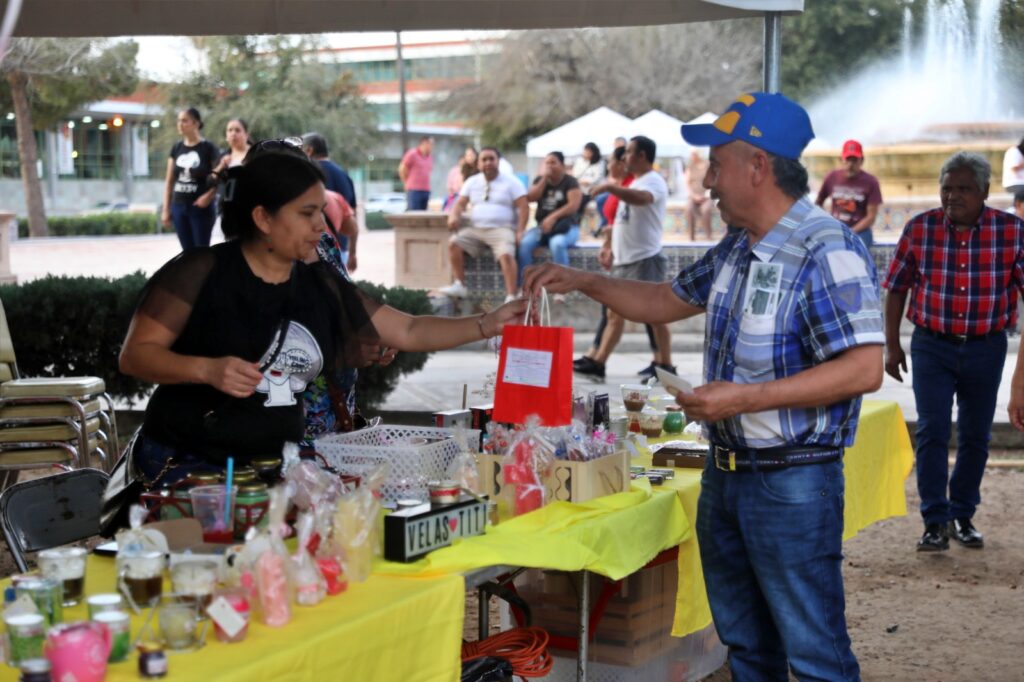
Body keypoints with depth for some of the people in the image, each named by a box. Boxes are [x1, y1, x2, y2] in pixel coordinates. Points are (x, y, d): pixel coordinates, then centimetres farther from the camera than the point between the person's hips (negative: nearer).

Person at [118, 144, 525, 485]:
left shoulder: (321, 285, 8)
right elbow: (135, 355, -9)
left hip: (275, 464, 6)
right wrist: (207, 369, -25)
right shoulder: (202, 272, -8)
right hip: (186, 465, -6)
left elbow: (409, 333, 11)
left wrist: (488, 325, 0)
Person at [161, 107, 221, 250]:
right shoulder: (177, 148, 8)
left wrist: (208, 196, -19)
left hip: (201, 208, -5)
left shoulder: (208, 148, -6)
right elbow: (169, 181, 12)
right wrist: (166, 209, 9)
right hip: (179, 207, 5)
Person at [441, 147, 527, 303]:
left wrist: (520, 231, -15)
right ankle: (459, 285, -17)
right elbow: (460, 203, 13)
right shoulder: (472, 182, 16)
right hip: (475, 229, 5)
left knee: (506, 254, -32)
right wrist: (454, 216, -11)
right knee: (454, 242, -18)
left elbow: (524, 207, -2)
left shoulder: (511, 182, 3)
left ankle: (511, 297, -37)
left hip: (502, 229, -5)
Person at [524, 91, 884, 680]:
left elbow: (864, 368, -26)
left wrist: (745, 398, -27)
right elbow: (668, 301, 25)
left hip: (793, 482, -9)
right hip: (726, 472, 9)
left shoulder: (828, 252, -19)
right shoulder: (736, 251, 10)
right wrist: (582, 281, 14)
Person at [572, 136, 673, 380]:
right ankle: (598, 362, 11)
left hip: (645, 258, -10)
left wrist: (609, 187, -33)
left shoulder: (653, 181, -10)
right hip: (623, 259, 10)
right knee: (615, 312, 9)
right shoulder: (634, 184, 21)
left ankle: (666, 366, -2)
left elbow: (642, 198, -34)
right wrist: (608, 245, 17)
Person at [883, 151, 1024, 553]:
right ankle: (936, 523, -1)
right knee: (932, 432, -6)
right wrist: (892, 345, 3)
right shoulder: (920, 228, -4)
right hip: (931, 345, -1)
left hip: (986, 349, 1)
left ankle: (963, 517, 25)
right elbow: (896, 288, 4)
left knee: (975, 437, 10)